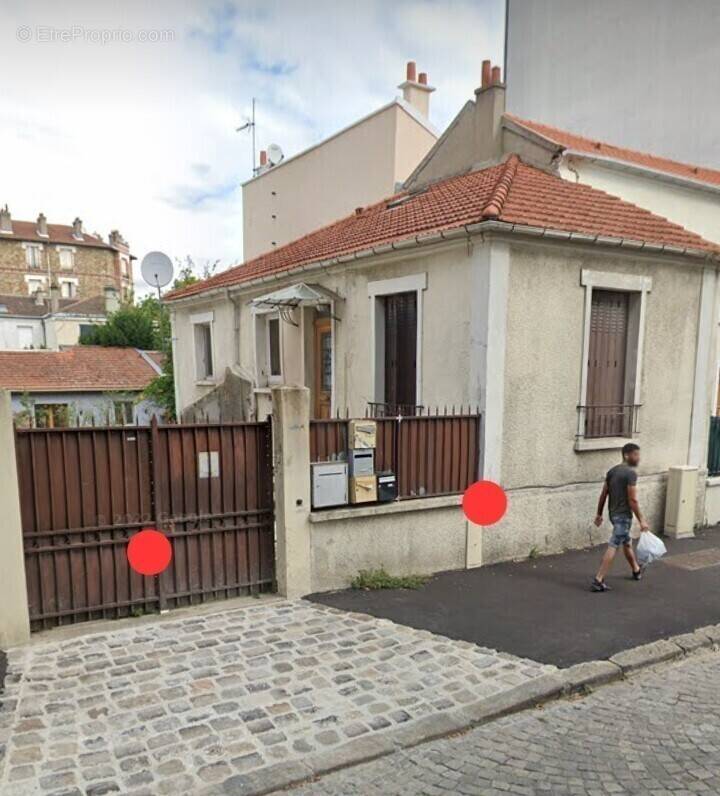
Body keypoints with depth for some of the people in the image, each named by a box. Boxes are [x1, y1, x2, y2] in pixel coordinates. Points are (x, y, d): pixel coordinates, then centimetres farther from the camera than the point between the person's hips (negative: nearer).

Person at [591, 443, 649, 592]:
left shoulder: (612, 470, 8)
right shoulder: (631, 473, -16)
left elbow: (603, 494, 10)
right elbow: (632, 500, -19)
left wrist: (599, 514, 16)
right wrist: (641, 520, -13)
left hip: (613, 513, 9)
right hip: (623, 515, -9)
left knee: (627, 542, 27)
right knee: (613, 547, -9)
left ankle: (636, 570, 47)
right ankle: (598, 581, -12)